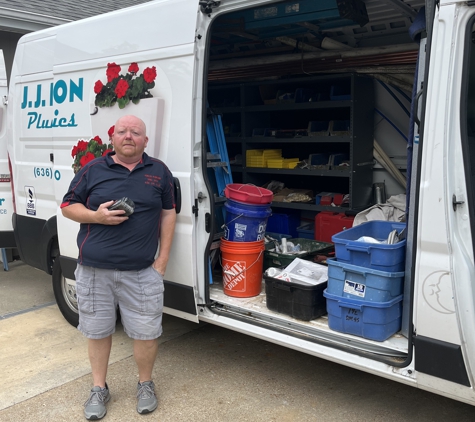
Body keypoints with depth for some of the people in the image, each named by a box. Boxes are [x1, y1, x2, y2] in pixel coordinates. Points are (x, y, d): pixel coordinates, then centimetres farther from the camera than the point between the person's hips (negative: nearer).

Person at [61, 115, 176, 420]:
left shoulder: (159, 171, 5)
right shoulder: (93, 170, 4)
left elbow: (168, 213, 7)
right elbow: (68, 207, 8)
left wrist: (163, 260, 1)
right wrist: (96, 216, -13)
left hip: (142, 272, 0)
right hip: (94, 271, 1)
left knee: (146, 333, 5)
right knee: (98, 331, 13)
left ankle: (146, 384, 32)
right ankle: (99, 389, 34)